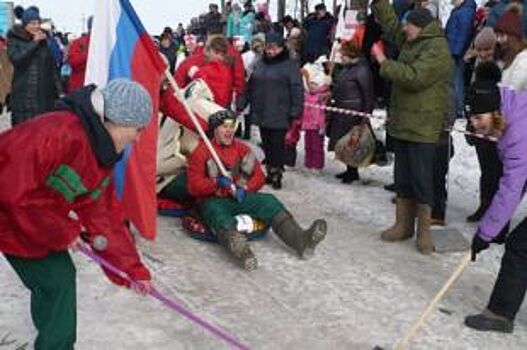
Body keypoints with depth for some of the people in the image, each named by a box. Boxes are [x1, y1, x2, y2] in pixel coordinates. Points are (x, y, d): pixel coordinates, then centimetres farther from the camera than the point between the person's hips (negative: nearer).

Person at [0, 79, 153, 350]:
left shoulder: (103, 153, 0)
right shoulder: (61, 133, -31)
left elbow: (101, 214, 4)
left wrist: (132, 267, 2)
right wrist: (63, 232, -19)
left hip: (34, 224, 9)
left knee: (58, 278, 7)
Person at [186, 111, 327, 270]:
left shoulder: (242, 149, 14)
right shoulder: (201, 151, 0)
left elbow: (259, 176, 11)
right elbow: (194, 186, -7)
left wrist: (245, 188, -10)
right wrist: (216, 184, -25)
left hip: (239, 198, 5)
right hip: (212, 200, -4)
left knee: (268, 201, -20)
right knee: (217, 212, -39)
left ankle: (301, 240, -40)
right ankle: (240, 250, -71)